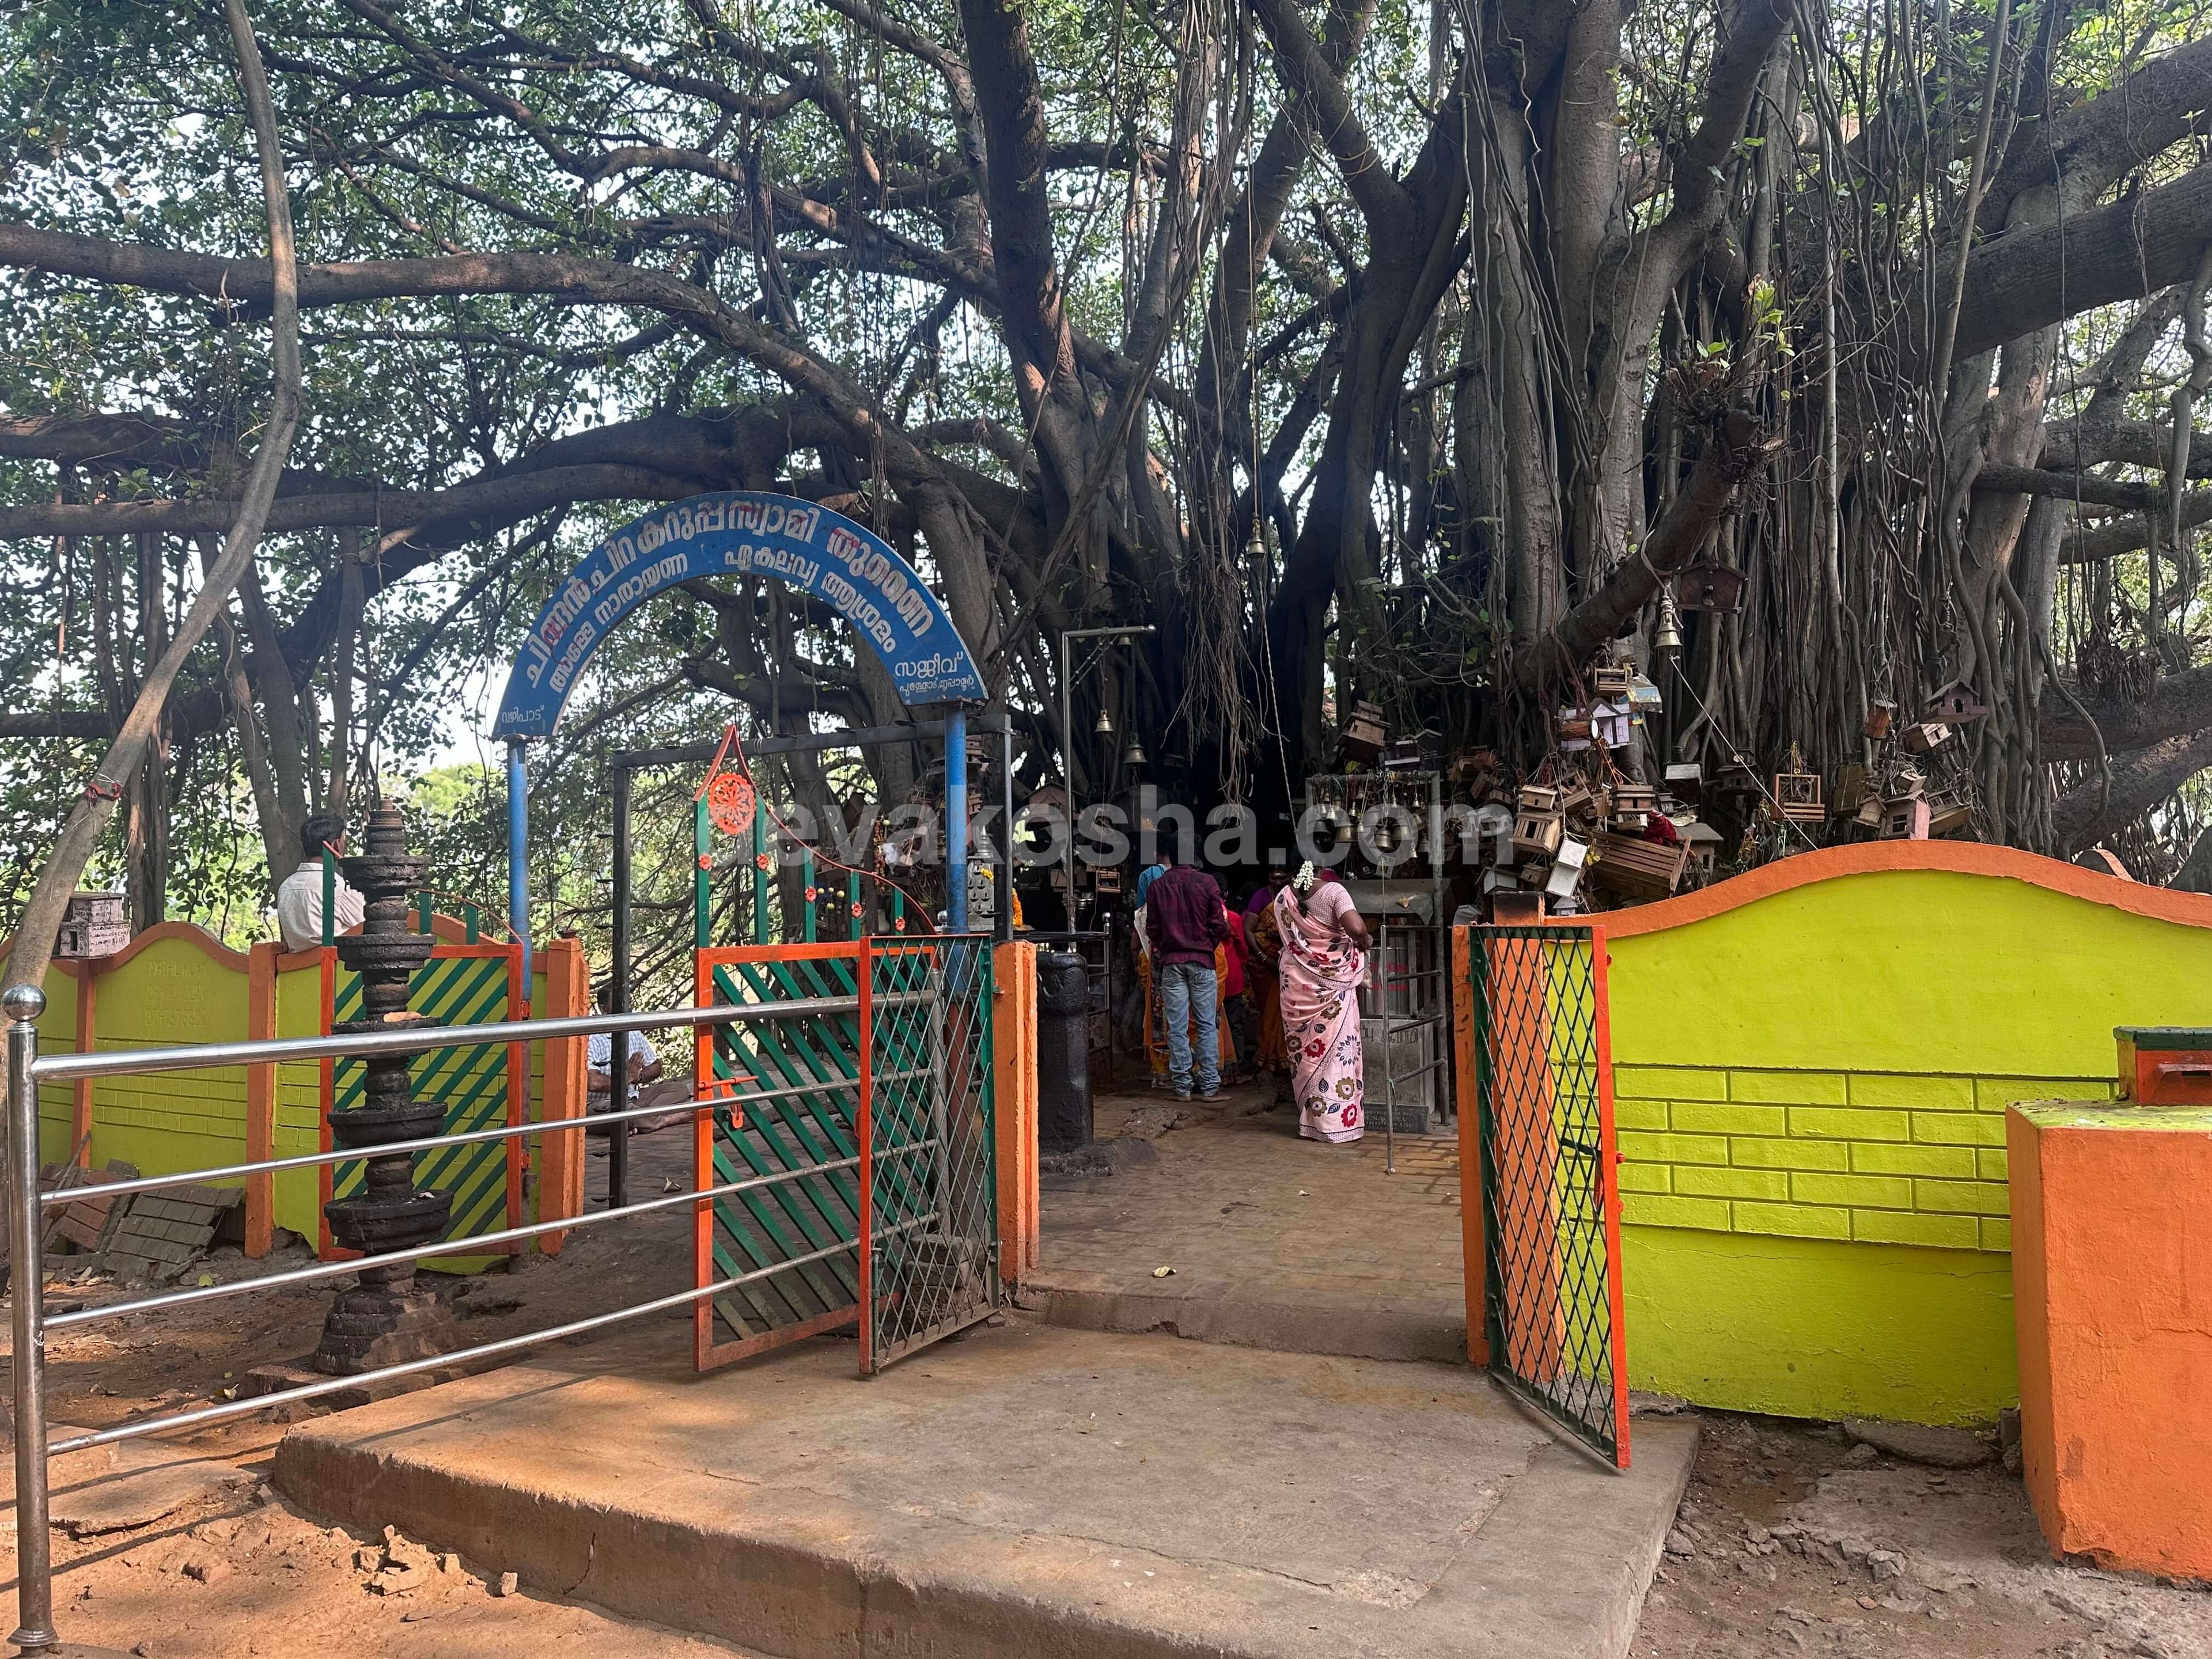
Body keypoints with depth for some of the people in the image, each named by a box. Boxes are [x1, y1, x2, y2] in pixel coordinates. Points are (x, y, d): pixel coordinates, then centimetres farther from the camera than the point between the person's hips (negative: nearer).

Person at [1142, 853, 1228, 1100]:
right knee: (1207, 1024, 4)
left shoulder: (1158, 885, 0)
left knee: (1177, 1027, 3)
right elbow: (1219, 925, -4)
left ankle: (1182, 1086, 5)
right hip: (1202, 961, -1)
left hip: (1171, 962, 1)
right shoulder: (1207, 882, -4)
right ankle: (1210, 1086, 2)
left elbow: (1152, 929, 4)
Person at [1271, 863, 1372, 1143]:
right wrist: (1363, 943, -3)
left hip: (1296, 981, 4)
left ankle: (1309, 1117, 17)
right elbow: (1357, 929, -23)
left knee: (1304, 1050, 12)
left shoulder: (1283, 898, 2)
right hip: (1333, 981, -4)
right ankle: (1337, 1120, 4)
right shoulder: (1334, 891, -12)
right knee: (1336, 1049, 3)